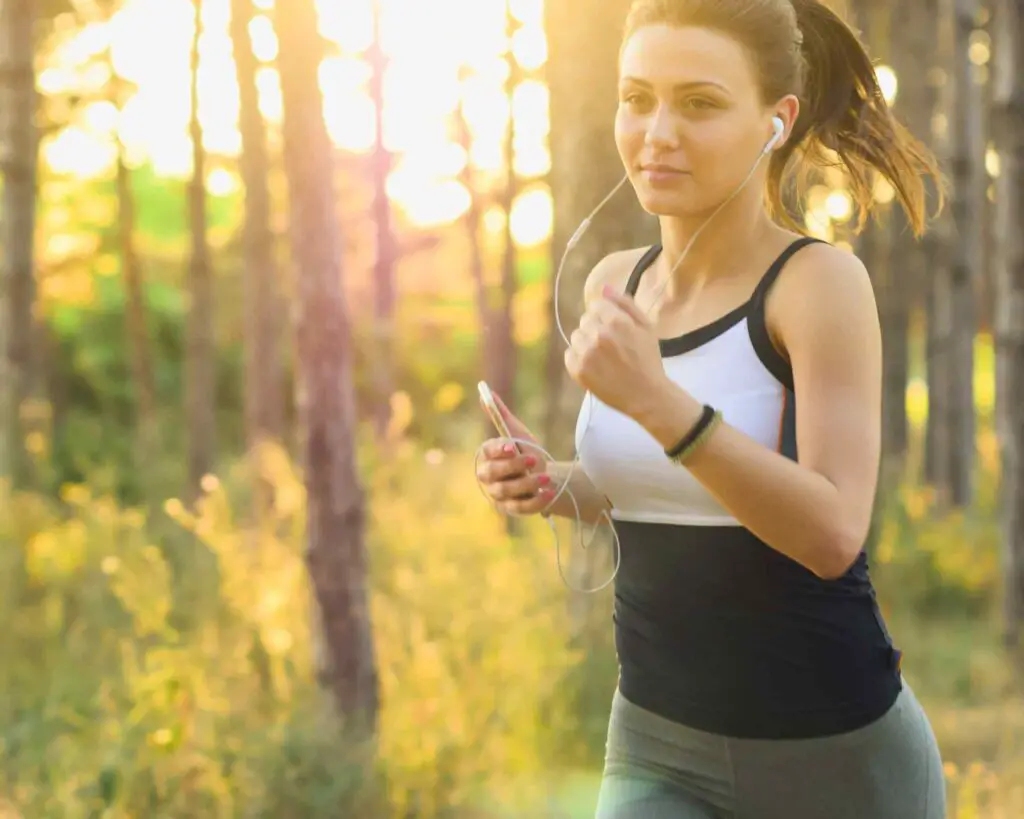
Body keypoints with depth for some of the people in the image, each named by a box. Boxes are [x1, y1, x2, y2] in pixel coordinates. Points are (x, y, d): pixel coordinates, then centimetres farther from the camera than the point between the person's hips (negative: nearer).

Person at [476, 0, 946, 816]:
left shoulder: (820, 280, -15)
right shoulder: (615, 283, 2)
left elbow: (834, 533, -24)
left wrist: (656, 399, -34)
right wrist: (553, 486, -3)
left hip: (833, 754, -4)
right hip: (658, 753, 4)